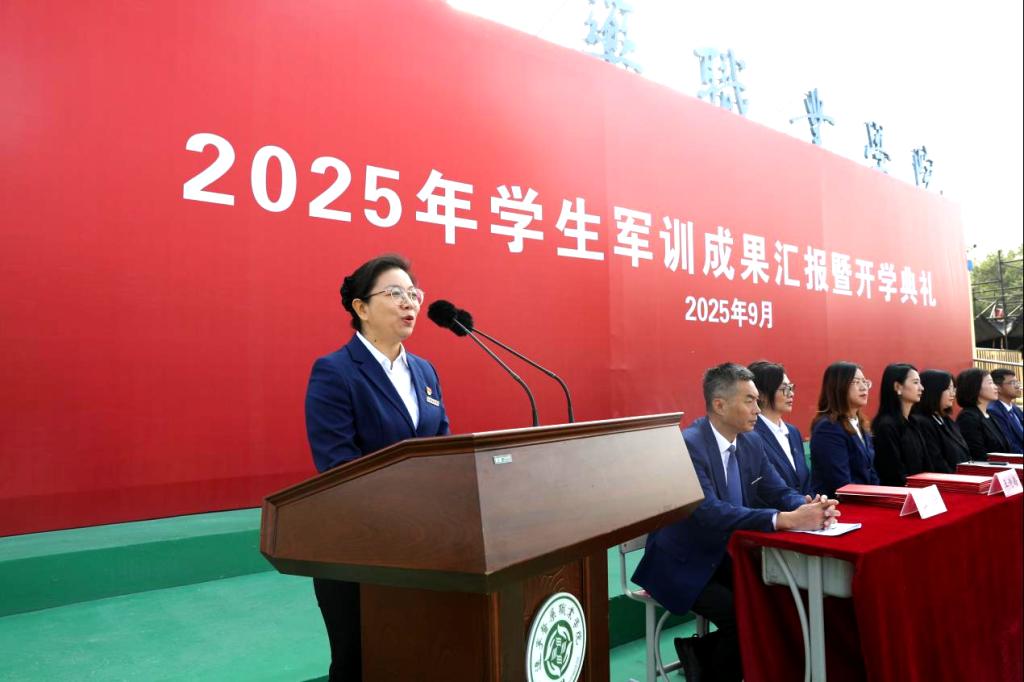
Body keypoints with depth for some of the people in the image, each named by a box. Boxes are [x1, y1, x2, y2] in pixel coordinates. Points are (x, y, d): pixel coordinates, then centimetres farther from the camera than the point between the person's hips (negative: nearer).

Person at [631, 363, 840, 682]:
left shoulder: (751, 442, 3)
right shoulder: (687, 445, -23)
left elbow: (780, 492, 4)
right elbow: (710, 512, -33)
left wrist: (808, 507, -19)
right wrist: (785, 519, -39)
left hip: (726, 557, 8)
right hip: (683, 565, -7)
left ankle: (703, 651, 11)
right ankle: (702, 655, 8)